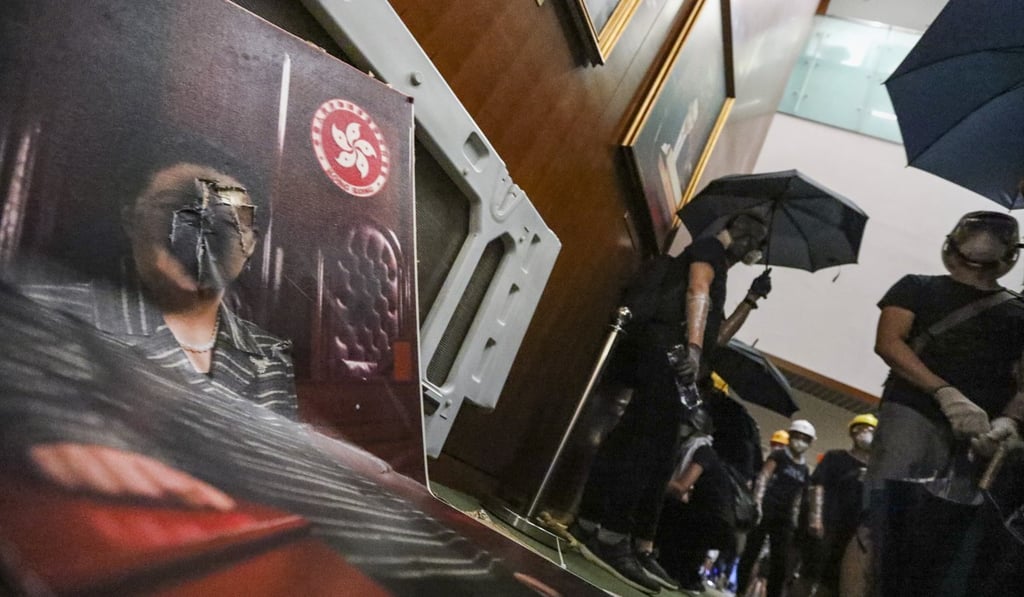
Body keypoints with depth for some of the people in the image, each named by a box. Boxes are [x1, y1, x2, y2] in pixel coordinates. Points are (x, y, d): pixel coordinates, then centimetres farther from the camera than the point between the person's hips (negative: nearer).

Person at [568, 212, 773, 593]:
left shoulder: (717, 271, 35)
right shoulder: (709, 248, 9)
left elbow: (718, 334, 34)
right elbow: (696, 293, -10)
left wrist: (752, 299, 32)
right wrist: (693, 347, -24)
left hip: (668, 362, 10)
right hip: (661, 347, -10)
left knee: (657, 457, 4)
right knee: (647, 441, -22)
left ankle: (639, 547, 5)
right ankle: (607, 533, -27)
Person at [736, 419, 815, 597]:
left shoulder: (804, 469, 15)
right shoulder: (778, 455, 0)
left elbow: (798, 497, 18)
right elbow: (762, 478, -9)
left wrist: (794, 520, 12)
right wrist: (757, 504, -19)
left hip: (785, 518, 5)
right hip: (766, 512, -5)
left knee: (782, 561, 0)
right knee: (751, 552, -2)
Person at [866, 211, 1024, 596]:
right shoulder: (918, 288, 15)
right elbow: (888, 342, -1)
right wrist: (947, 394, -15)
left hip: (978, 443, 3)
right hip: (913, 421, -2)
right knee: (895, 551, -13)